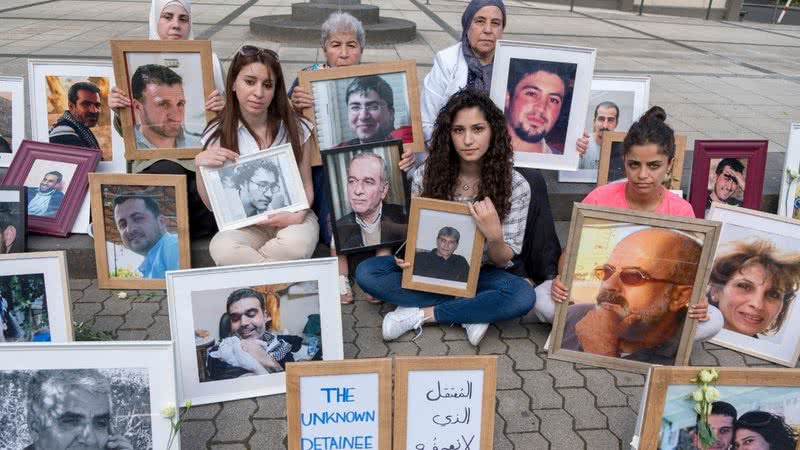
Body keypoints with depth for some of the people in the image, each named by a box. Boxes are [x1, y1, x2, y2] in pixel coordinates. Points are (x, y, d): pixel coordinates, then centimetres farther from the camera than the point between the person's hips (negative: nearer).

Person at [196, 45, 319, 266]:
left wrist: (298, 215, -18)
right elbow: (213, 205, 0)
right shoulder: (217, 134, -1)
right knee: (221, 248, -35)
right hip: (244, 225, 0)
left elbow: (306, 186, 4)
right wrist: (201, 166, -18)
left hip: (291, 218, 0)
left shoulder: (296, 129, -2)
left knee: (295, 244, -36)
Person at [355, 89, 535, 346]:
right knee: (366, 272, -20)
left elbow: (503, 260, -10)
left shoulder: (516, 186, -14)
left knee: (523, 296, -33)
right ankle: (471, 312, -18)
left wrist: (494, 235, -34)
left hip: (480, 274, -2)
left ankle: (419, 314, -18)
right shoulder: (426, 174, -10)